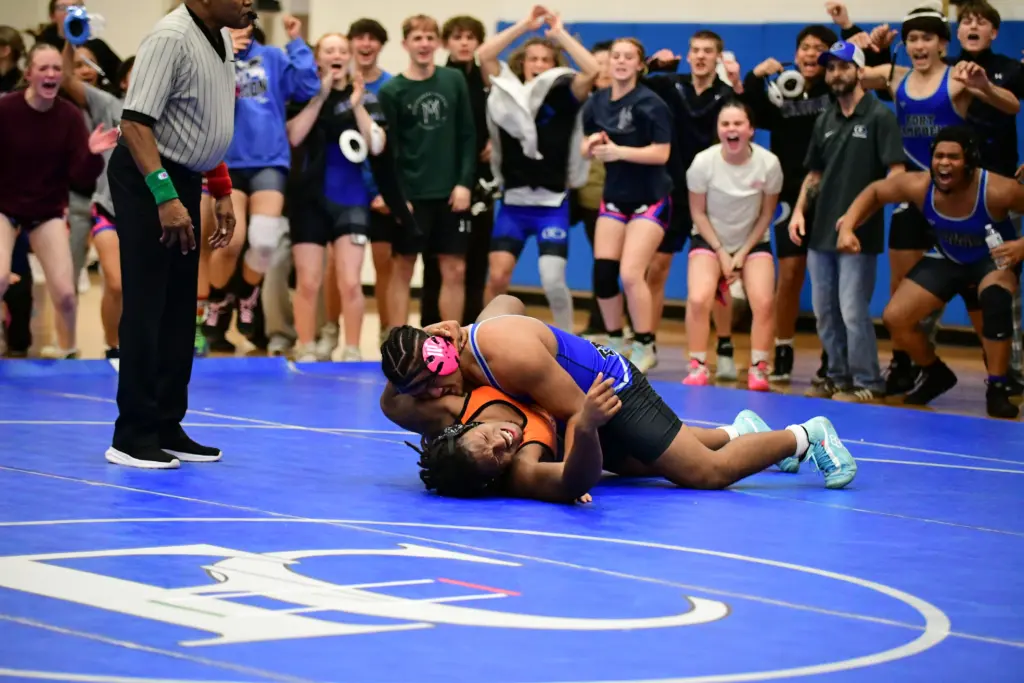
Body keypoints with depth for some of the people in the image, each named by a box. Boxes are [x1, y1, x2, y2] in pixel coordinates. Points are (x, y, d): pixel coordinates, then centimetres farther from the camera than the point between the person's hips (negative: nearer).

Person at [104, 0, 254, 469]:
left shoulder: (221, 39, 9)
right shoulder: (171, 39, -20)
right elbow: (135, 122, -25)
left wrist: (222, 192, 18)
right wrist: (165, 196, -31)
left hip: (184, 181, 9)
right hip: (147, 182, -9)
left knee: (180, 310, 11)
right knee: (145, 308, -7)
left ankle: (167, 428, 18)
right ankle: (132, 437, -2)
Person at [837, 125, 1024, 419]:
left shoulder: (998, 190, -35)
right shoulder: (919, 186, -25)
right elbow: (875, 192, -7)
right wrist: (847, 227, -19)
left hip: (994, 261, -4)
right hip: (946, 260, 4)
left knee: (995, 296, -38)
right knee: (895, 318, -5)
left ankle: (997, 389, -24)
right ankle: (935, 374, 24)